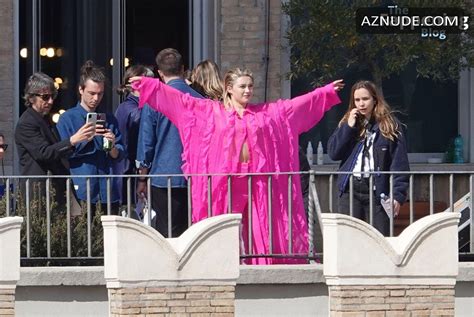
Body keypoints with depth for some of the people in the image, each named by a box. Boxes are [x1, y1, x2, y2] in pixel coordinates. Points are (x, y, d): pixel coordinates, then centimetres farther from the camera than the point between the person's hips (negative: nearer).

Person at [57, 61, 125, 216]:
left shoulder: (109, 119, 14)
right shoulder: (67, 119, 3)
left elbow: (119, 155, 12)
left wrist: (112, 146, -9)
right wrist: (84, 137, -15)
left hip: (108, 191, 4)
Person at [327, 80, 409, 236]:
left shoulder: (389, 126, 1)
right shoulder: (347, 124, 12)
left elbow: (399, 164, -3)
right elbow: (333, 153, 1)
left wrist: (398, 195, -12)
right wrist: (349, 127, -5)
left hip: (378, 190, -3)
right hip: (351, 190, 3)